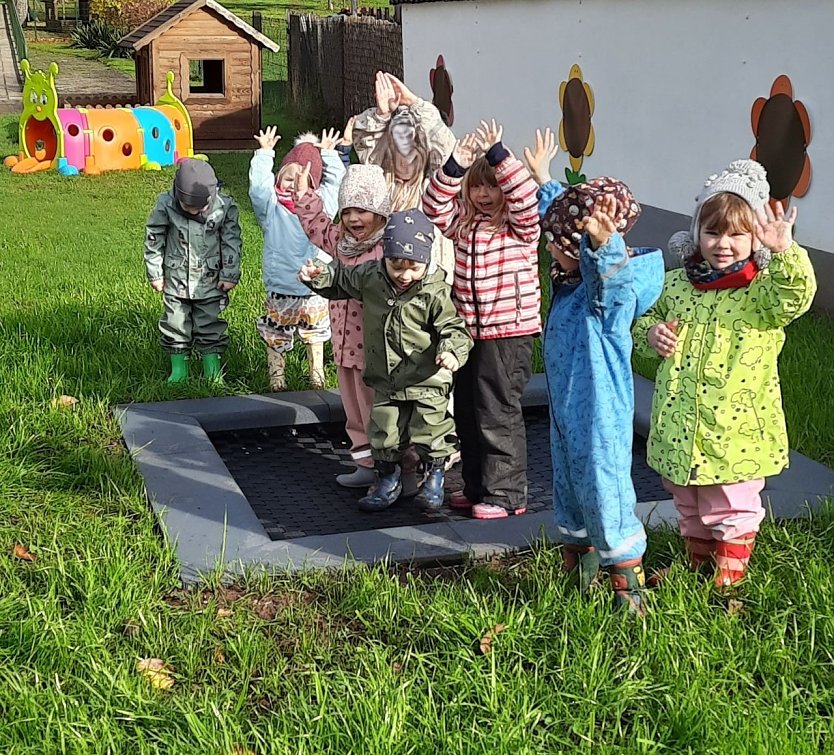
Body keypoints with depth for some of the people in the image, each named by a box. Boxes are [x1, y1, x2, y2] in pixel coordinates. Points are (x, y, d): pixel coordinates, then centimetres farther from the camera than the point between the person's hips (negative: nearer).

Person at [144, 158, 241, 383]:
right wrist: (155, 274, 0)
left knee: (210, 324, 8)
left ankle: (213, 370, 19)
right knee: (176, 324, 9)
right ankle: (178, 370, 22)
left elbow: (232, 242, -3)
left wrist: (230, 274, -2)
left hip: (209, 281, -1)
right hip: (176, 280, 1)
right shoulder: (165, 206, -15)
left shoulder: (224, 207, -15)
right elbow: (153, 240, -3)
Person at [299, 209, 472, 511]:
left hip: (427, 382, -4)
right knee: (384, 434, 14)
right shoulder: (370, 277, -4)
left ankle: (434, 477, 30)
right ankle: (388, 478, 34)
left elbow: (454, 327, -19)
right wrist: (320, 277, -2)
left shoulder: (435, 293, -18)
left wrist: (451, 350, -39)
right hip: (386, 382, 4)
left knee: (429, 433, 6)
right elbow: (342, 280, 15)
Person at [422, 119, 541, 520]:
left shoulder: (520, 225, -6)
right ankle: (477, 486, 27)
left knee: (498, 414, -4)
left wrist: (496, 153, -28)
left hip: (509, 333, -7)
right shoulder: (463, 223, 10)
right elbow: (435, 207, -4)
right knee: (467, 413, 14)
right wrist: (455, 167, -17)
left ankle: (506, 494, 7)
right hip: (468, 333, 7)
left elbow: (523, 194, -23)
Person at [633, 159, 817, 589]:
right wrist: (650, 333, -3)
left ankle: (727, 578, 27)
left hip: (736, 430, -5)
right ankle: (697, 566, 41)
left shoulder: (763, 291, -10)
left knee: (732, 511, 10)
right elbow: (646, 317, 18)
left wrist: (785, 252, -41)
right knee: (689, 509, 22)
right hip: (679, 426, 5)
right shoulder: (676, 284, 4)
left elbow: (797, 296, -30)